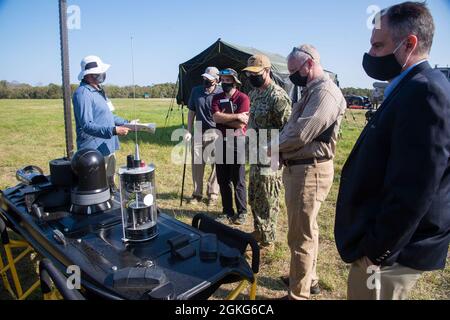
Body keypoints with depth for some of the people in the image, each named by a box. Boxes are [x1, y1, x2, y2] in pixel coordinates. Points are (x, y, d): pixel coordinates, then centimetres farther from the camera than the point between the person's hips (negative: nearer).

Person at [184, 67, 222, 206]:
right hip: (198, 132, 4)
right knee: (197, 163, 9)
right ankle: (197, 193, 23)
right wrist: (189, 131, 4)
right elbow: (191, 112, 10)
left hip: (216, 133, -3)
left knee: (216, 164, 4)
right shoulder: (196, 91, 3)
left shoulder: (221, 93, -8)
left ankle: (213, 194, 19)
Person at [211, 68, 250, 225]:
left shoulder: (243, 98, -6)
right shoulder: (217, 98, 9)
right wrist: (236, 116, -15)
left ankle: (242, 212, 15)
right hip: (220, 141, 5)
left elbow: (240, 124, -16)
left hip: (237, 141, -5)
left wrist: (223, 117, -6)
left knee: (238, 180, 1)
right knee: (223, 179, 11)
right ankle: (227, 211, 23)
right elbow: (216, 117, -9)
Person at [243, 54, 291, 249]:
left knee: (268, 202, 4)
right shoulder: (253, 93, 10)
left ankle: (267, 241, 22)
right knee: (254, 198, 21)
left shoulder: (277, 96, -19)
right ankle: (258, 232, 41)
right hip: (256, 156, 9)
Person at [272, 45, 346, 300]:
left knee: (300, 235, -1)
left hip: (309, 170, -10)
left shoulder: (324, 92, -16)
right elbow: (293, 128, 13)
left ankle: (299, 294, 14)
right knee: (307, 228, 21)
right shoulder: (312, 90, 16)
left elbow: (300, 134, -24)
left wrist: (273, 147, -8)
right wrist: (279, 146, -4)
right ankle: (308, 278, 39)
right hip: (301, 167, 10)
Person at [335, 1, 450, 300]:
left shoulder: (424, 92, -23)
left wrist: (376, 252, -18)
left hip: (390, 252, -9)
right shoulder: (416, 89, 10)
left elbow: (412, 193, -28)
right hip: (385, 242, 9)